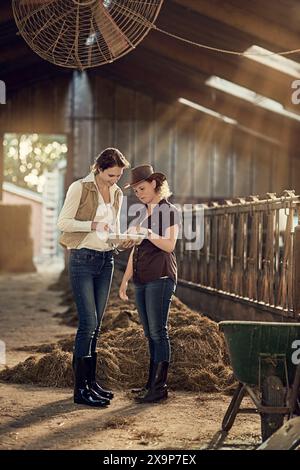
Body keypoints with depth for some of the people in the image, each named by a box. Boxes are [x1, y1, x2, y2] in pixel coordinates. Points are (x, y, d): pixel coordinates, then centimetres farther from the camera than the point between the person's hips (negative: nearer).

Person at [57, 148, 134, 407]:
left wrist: (123, 240, 0)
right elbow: (63, 222, -10)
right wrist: (93, 225, -21)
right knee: (88, 323, -11)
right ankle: (80, 389, -7)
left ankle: (91, 380, 18)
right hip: (83, 259, -6)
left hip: (106, 260, 6)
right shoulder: (80, 188, -7)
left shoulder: (117, 194, 12)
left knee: (96, 324, 9)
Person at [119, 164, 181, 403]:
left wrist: (147, 233, -24)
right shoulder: (142, 214, 19)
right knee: (150, 334, 7)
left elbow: (169, 245, -12)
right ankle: (152, 383, 10)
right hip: (141, 279, 7)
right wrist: (125, 280, 18)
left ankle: (159, 386, -8)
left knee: (158, 332, -9)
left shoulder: (169, 211, -2)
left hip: (160, 278, -7)